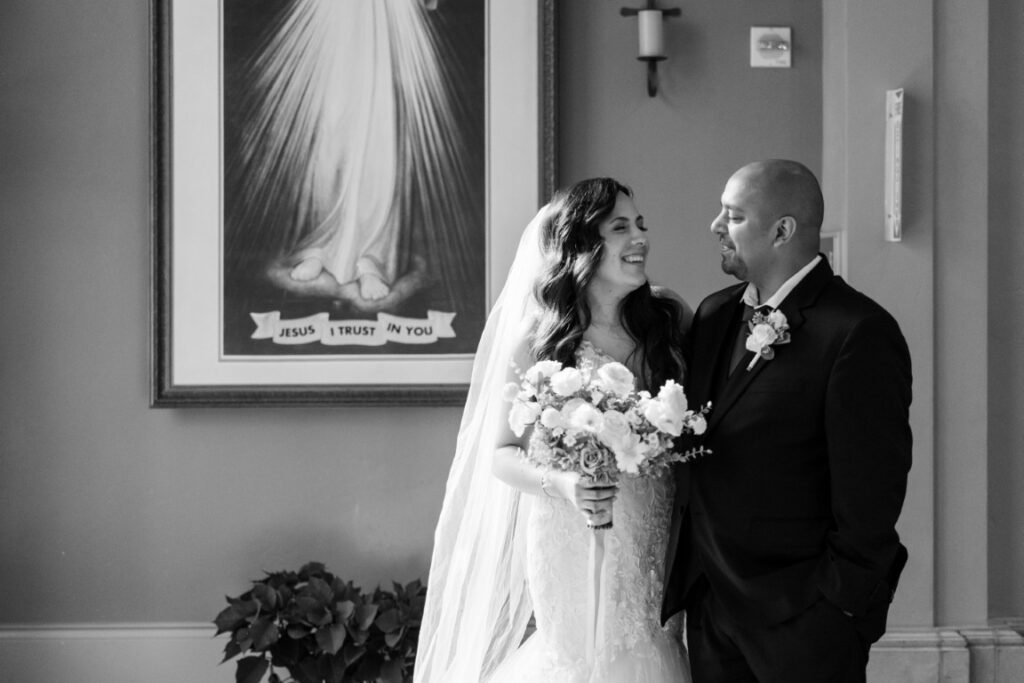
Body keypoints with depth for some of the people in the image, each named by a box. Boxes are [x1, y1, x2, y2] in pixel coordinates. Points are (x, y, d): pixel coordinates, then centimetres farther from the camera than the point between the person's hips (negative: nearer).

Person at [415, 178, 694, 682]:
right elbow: (500, 453, -5)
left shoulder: (668, 317, 1)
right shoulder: (538, 340, -8)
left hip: (657, 541, 3)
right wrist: (561, 483, -22)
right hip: (572, 542, -3)